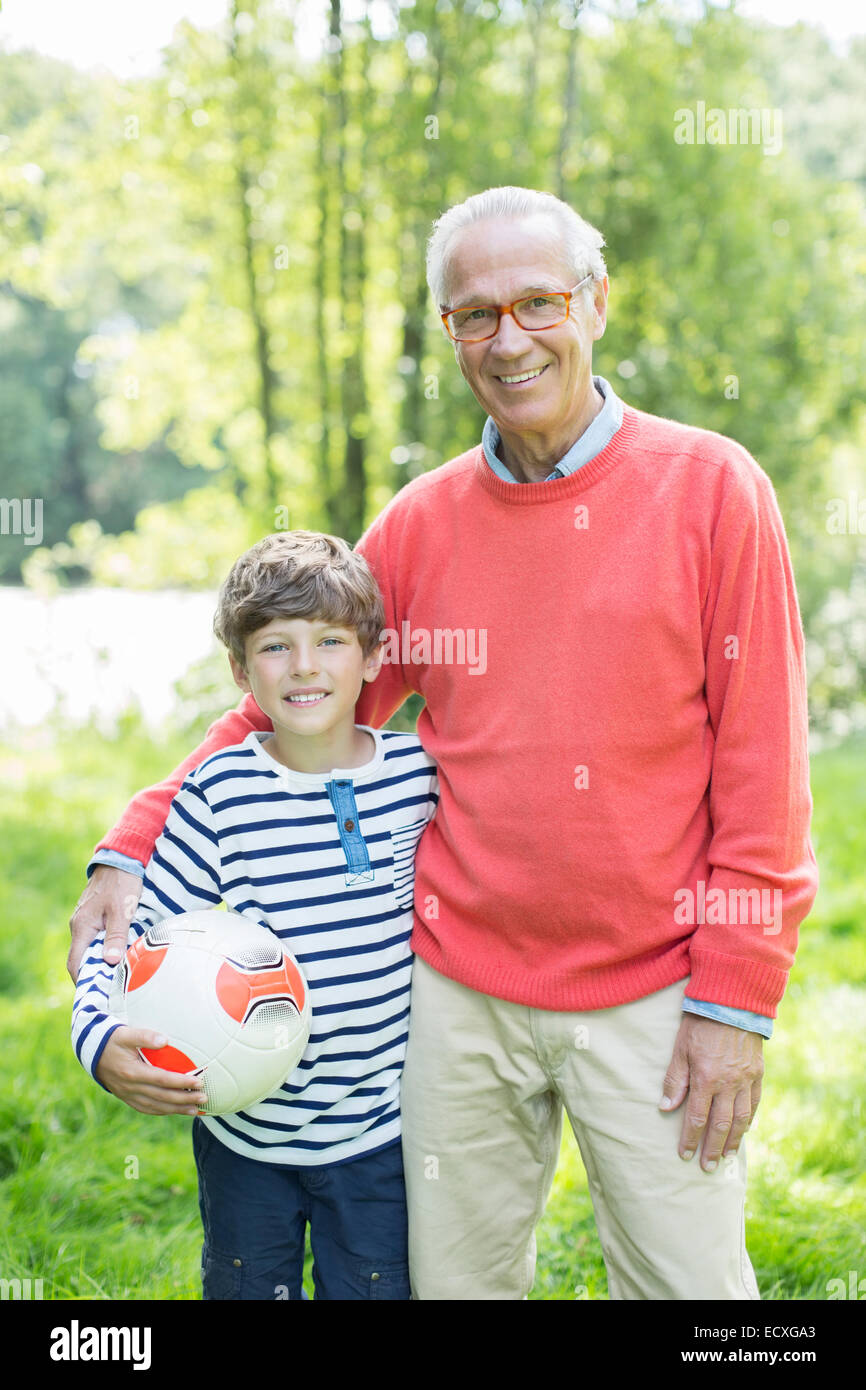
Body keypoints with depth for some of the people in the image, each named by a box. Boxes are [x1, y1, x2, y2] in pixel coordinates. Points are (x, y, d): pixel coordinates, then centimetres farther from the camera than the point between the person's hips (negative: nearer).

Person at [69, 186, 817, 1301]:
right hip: (458, 993, 3)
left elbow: (760, 760, -5)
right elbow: (288, 704, 10)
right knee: (457, 1280, 14)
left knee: (688, 1277, 5)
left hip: (649, 999, -3)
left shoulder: (710, 489, -5)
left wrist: (735, 999, -8)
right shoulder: (421, 522, 4)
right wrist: (136, 850, -3)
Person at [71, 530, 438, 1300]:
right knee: (245, 1290, 18)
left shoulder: (419, 773, -6)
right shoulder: (221, 791, -12)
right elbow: (135, 928, -8)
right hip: (245, 1134, 0)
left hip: (376, 1136, 1)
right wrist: (99, 1033, -24)